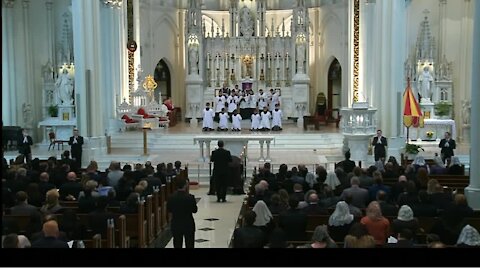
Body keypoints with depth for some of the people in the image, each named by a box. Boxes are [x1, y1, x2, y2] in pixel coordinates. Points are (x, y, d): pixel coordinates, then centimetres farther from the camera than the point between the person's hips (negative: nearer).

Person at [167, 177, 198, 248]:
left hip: (176, 225, 2)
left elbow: (168, 209, 0)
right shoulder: (190, 197, -17)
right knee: (189, 245, 8)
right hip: (188, 224, -2)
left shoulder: (171, 197, -9)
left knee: (177, 245, 10)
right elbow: (195, 210, -9)